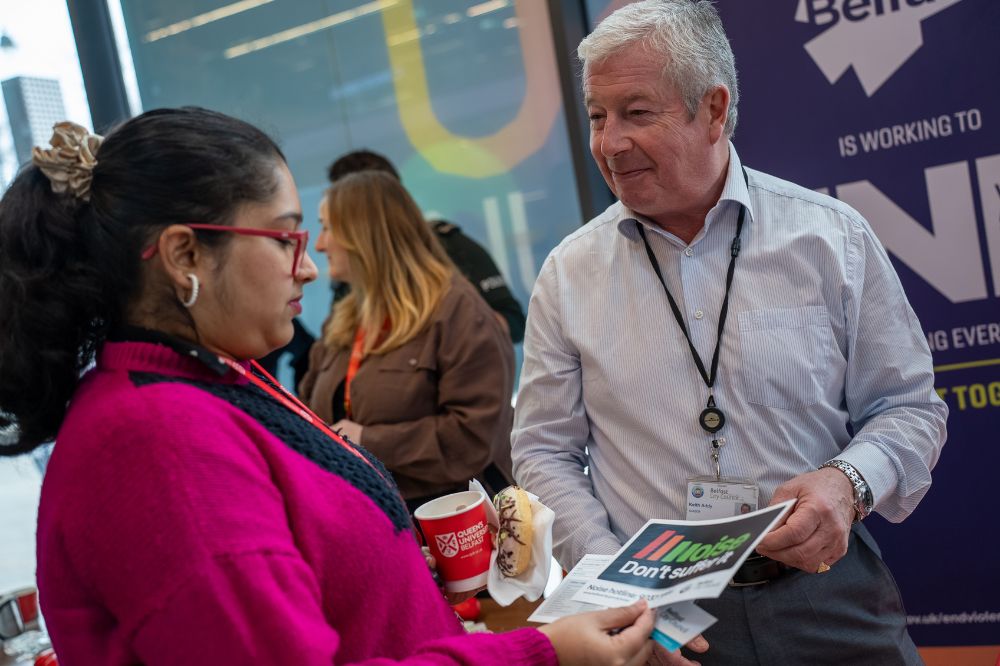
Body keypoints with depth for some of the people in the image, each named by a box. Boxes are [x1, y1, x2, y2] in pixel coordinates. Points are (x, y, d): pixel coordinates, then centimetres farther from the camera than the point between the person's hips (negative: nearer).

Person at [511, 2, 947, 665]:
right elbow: (545, 453, 2)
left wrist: (848, 482, -17)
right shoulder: (570, 274, -1)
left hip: (827, 599, 0)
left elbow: (907, 406, 3)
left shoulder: (832, 237, -3)